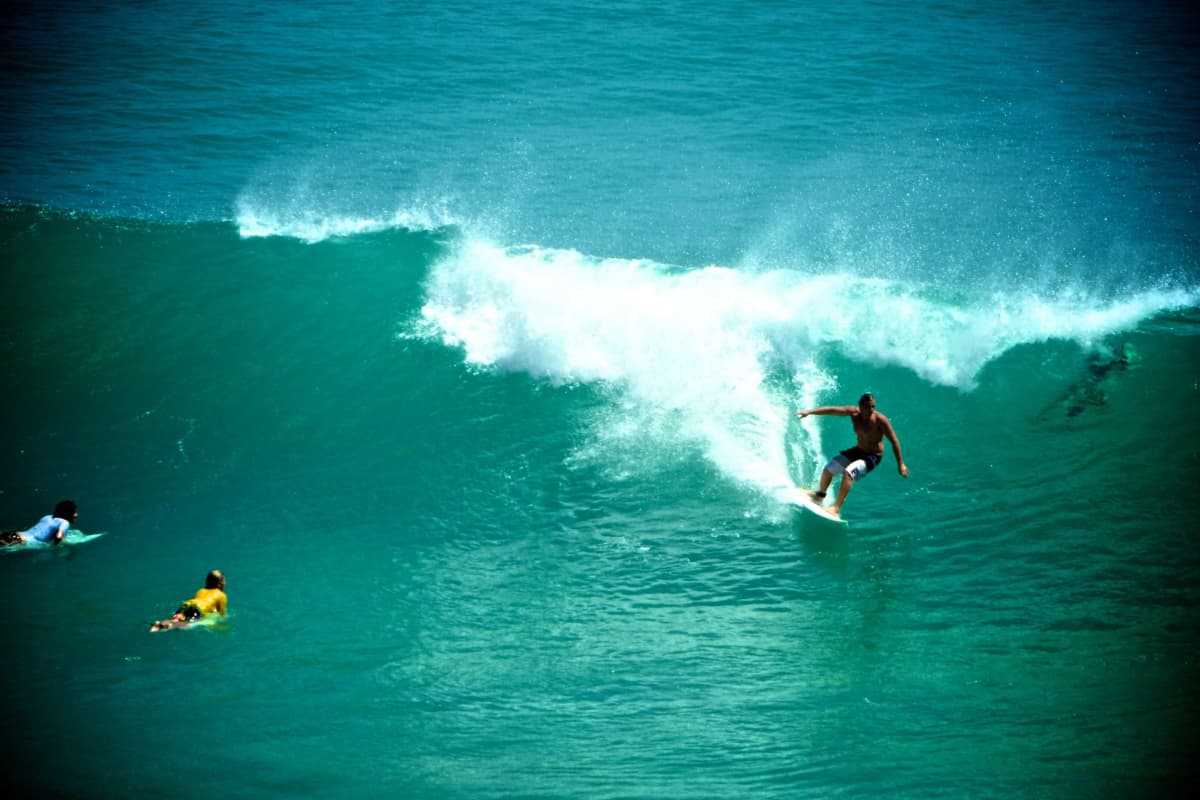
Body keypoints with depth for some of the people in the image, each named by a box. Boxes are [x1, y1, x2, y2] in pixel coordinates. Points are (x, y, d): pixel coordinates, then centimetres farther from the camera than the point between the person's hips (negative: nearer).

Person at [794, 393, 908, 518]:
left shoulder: (880, 420, -25)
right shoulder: (854, 413, -13)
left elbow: (894, 441, -20)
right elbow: (832, 410, -15)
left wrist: (900, 464, -20)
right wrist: (809, 412, -23)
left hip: (872, 457, -6)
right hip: (858, 450, 6)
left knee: (848, 473, -31)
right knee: (828, 469, 13)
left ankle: (836, 508, -24)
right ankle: (820, 495, 43)